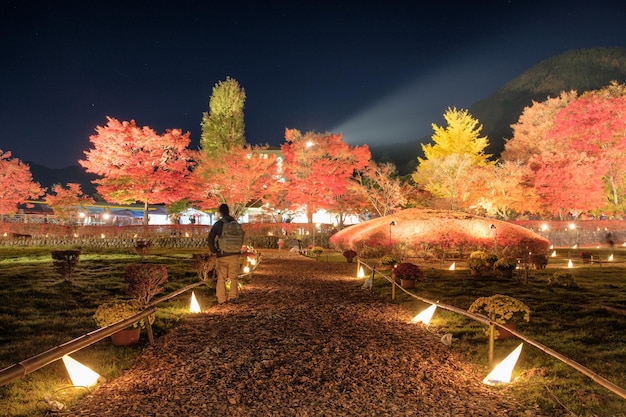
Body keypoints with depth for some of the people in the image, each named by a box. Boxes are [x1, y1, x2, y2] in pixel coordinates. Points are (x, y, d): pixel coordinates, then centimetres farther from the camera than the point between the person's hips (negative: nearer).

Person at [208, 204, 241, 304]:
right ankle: (233, 296, 2)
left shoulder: (218, 224, -6)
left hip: (222, 255, -2)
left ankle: (221, 299, 9)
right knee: (234, 277, 9)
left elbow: (210, 238, -10)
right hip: (234, 254, 2)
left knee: (221, 277, 8)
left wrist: (213, 250, 1)